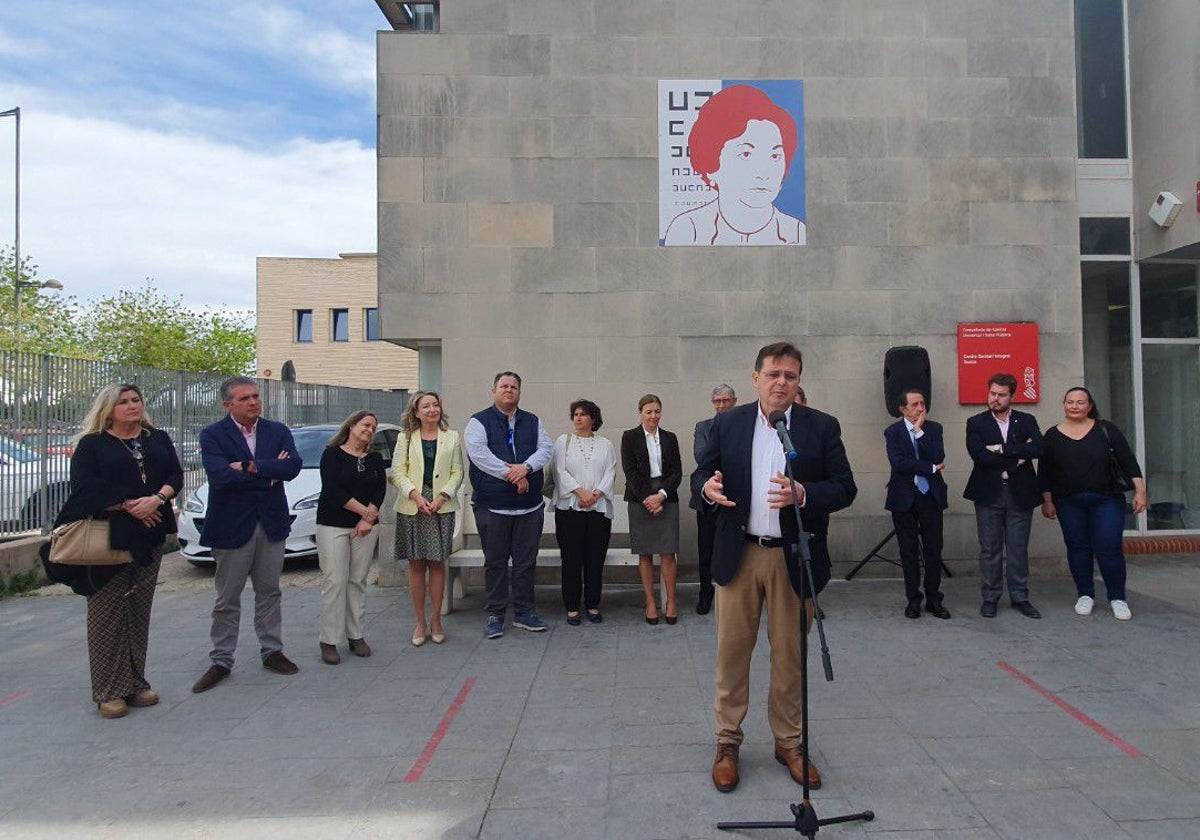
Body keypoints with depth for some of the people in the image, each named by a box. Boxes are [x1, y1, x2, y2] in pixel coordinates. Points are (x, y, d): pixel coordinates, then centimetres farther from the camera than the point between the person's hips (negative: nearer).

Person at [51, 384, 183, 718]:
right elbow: (85, 487, -7)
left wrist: (156, 499, -12)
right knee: (108, 612, -2)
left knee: (139, 611, 8)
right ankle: (108, 691, 6)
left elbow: (175, 476, 6)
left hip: (150, 536, 4)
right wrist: (127, 506, -15)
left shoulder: (158, 439, 14)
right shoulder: (91, 444, 3)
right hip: (108, 537, -3)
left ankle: (135, 683, 16)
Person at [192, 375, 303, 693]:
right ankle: (221, 661, 21)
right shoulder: (212, 435, -6)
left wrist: (249, 467, -20)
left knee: (269, 593, 14)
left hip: (272, 524, 3)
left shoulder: (278, 431, 3)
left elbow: (293, 466, -13)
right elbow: (219, 477, -22)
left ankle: (272, 651, 27)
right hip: (232, 526, -3)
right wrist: (270, 472, -15)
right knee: (227, 600, 8)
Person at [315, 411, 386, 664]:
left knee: (358, 581, 6)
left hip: (366, 527, 4)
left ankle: (355, 636, 14)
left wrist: (367, 520, -11)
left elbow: (380, 490, 3)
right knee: (334, 581, -6)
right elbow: (332, 489, -11)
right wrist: (364, 510, -10)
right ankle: (329, 640, 1)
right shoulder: (332, 454, -1)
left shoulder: (375, 459, 13)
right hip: (333, 525, -4)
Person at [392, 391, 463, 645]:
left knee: (437, 564, 2)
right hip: (411, 507, 0)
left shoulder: (451, 437, 8)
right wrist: (416, 496, -12)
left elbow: (457, 472, 4)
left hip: (442, 507, 0)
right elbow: (397, 472, 2)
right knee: (416, 565, 3)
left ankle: (435, 620, 14)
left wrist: (442, 496, -10)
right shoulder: (406, 437, 8)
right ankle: (420, 622, 13)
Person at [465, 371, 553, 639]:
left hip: (529, 505, 3)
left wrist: (526, 467, -17)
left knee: (526, 561, 9)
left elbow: (546, 448, 1)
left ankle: (524, 612, 21)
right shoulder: (478, 422, 1)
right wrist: (510, 474, -20)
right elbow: (479, 453, -14)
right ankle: (496, 615, 16)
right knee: (495, 562, 5)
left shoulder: (532, 422, 14)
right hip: (492, 506, -3)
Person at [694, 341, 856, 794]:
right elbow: (701, 472, 9)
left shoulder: (822, 427, 1)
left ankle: (789, 742, 29)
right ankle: (727, 741, 23)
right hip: (738, 554, 1)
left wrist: (802, 494, -22)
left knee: (790, 655, 11)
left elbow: (845, 487, -2)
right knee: (731, 651, 7)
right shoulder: (728, 423, 4)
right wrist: (707, 487, -15)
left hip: (794, 559, 0)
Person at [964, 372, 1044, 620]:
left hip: (1020, 494, 1)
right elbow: (979, 455, -13)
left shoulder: (1027, 421, 7)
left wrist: (1002, 448, -14)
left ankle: (1020, 597, 19)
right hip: (989, 494, -1)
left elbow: (1038, 449, -11)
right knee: (990, 549, 4)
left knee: (1018, 549, 7)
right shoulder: (976, 423, 3)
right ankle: (990, 598, 14)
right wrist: (1018, 455, -11)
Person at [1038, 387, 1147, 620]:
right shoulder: (1053, 435, 2)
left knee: (1109, 548, -5)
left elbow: (1127, 460, 0)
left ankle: (1117, 598, 11)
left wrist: (1140, 490, -6)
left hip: (1107, 500, -1)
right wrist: (1047, 501, 3)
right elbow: (1044, 472, 4)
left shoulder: (1105, 429, 0)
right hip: (1069, 503, 1)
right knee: (1078, 548, 6)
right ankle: (1085, 595, 19)